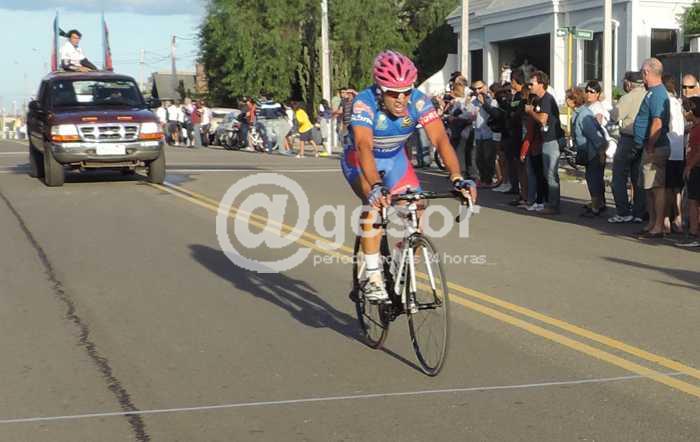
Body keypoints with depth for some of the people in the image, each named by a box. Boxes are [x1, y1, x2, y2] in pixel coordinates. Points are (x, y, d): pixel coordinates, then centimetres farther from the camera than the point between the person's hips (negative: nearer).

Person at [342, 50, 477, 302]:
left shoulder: (419, 102, -26)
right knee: (375, 200, -32)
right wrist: (376, 186, -64)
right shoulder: (365, 103, -35)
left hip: (395, 159, 4)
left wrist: (457, 178, -51)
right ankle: (372, 278, -25)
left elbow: (440, 139, -36)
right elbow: (364, 146, -48)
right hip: (361, 160, -4)